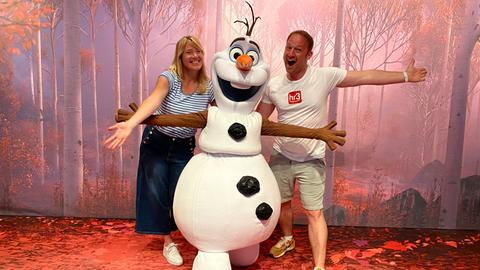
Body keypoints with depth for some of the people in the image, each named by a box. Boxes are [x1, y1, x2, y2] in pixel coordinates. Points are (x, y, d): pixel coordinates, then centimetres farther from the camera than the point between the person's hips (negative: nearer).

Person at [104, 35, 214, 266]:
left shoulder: (208, 87, -8)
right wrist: (130, 124, -52)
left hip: (184, 147, 2)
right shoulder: (169, 77, -19)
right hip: (156, 142, -2)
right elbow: (153, 101, -36)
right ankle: (167, 241, 22)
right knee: (157, 191, 2)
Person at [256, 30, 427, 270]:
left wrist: (405, 76, -4)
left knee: (314, 213, -5)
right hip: (280, 156, 3)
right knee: (282, 203, 19)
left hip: (311, 159, -3)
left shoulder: (324, 76, -12)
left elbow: (366, 77, -7)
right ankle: (287, 239, 47)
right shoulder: (273, 85, -5)